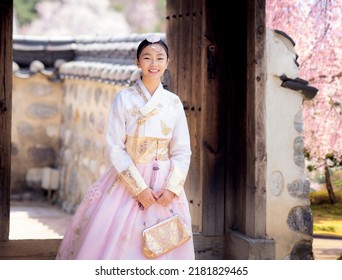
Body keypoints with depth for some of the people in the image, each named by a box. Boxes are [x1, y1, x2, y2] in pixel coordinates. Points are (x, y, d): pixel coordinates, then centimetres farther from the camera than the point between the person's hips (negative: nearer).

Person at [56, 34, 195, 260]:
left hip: (165, 183, 2)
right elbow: (115, 147, -7)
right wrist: (139, 187, -14)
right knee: (116, 240, -6)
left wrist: (172, 188, -10)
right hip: (128, 180, -2)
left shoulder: (173, 102, 3)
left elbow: (182, 151, 5)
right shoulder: (124, 99, -4)